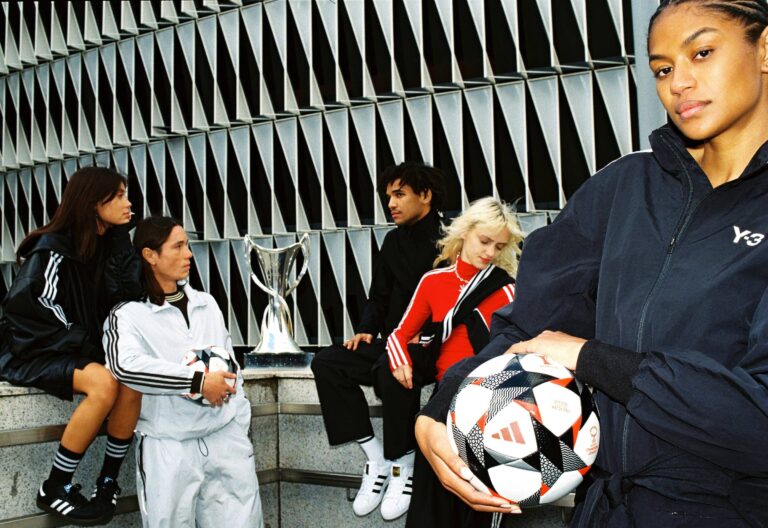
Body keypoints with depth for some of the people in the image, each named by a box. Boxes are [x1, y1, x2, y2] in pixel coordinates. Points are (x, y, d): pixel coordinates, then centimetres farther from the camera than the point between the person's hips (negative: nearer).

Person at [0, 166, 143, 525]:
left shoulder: (113, 245, 6)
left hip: (81, 349, 6)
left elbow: (126, 305, 3)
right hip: (34, 349, -6)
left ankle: (108, 483, -12)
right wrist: (83, 347, -17)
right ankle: (54, 489, -19)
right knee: (103, 383, -32)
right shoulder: (53, 248, -14)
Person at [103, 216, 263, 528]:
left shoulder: (206, 304, 17)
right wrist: (198, 381, -18)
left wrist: (240, 427, 10)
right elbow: (125, 365, -20)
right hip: (169, 445, -4)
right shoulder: (127, 314, -1)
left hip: (227, 436, 4)